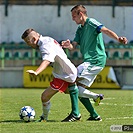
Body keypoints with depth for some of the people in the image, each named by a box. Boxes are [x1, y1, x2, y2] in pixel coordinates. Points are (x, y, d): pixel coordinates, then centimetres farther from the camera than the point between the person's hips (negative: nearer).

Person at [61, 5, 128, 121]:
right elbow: (74, 46, 12)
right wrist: (68, 45, -14)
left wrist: (118, 39, -41)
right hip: (89, 62, 10)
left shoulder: (91, 23, -6)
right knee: (79, 91, 8)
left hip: (96, 60, -10)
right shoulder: (80, 29, 21)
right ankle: (94, 116, 9)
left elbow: (106, 30, -22)